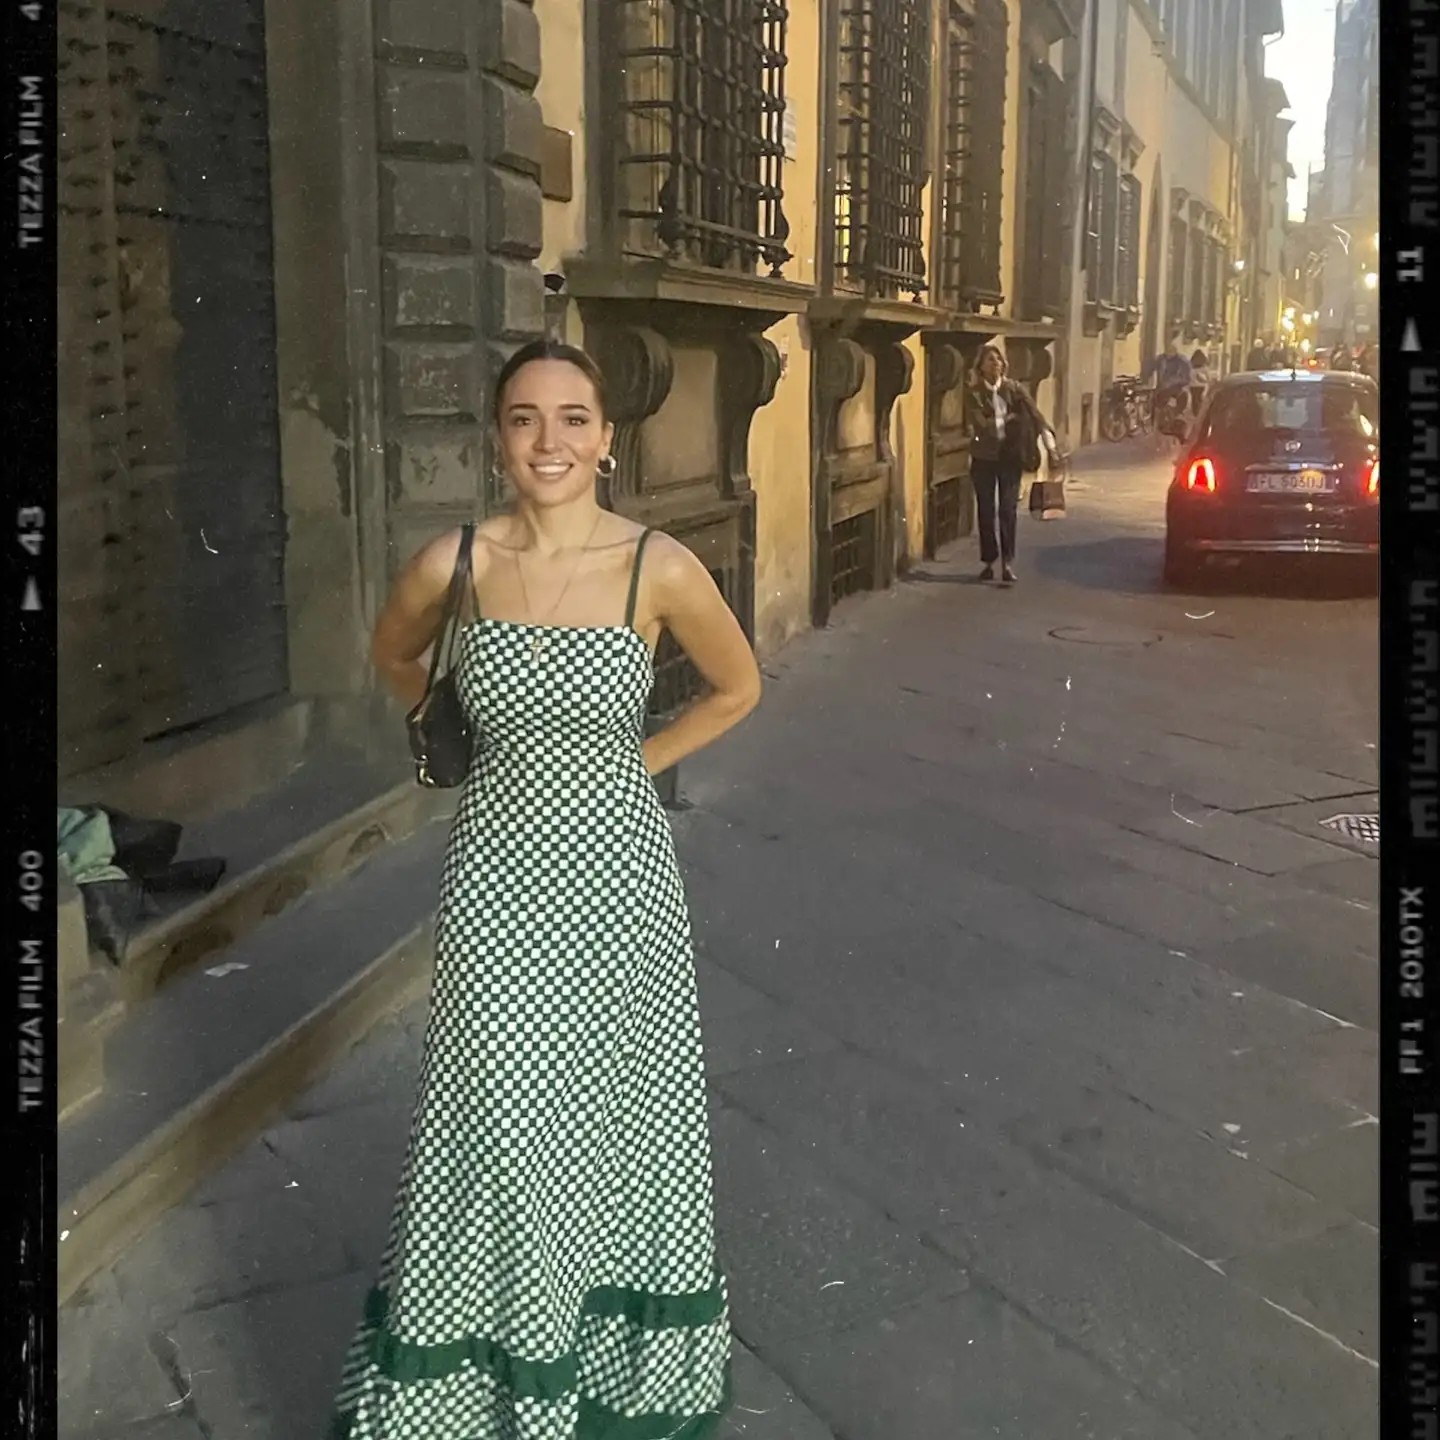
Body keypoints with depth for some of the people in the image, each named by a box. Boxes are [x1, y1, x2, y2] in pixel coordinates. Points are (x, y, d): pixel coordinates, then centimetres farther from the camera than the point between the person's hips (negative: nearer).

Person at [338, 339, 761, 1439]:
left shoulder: (660, 568, -11)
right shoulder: (453, 564, -8)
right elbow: (394, 657, 15)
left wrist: (634, 759, 5)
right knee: (497, 1122, 5)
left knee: (617, 1108, 13)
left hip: (617, 864, 0)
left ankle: (630, 1349, 35)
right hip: (500, 865, 0)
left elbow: (737, 688, 6)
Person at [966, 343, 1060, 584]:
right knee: (985, 511, 5)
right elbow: (980, 424, -12)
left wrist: (1050, 443, -17)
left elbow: (1036, 416, -7)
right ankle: (988, 562, 16)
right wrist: (1008, 418, -12)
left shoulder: (1014, 389, 0)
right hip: (984, 457, 0)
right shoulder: (974, 393, -3)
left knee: (1008, 510, -4)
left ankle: (1008, 563, -1)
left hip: (1010, 456, 0)